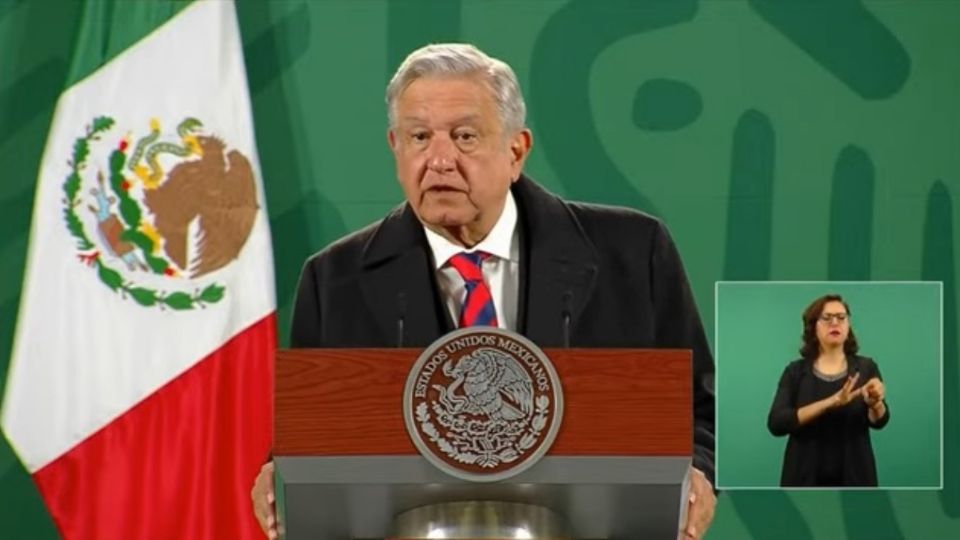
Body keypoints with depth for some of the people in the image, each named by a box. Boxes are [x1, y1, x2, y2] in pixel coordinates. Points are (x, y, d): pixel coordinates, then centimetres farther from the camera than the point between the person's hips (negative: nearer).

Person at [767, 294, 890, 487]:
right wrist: (829, 402, -24)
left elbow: (879, 420, -9)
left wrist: (875, 403, -34)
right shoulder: (796, 371, 4)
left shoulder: (865, 368, 4)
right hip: (806, 482, 0)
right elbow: (776, 422, -11)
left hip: (852, 481, 0)